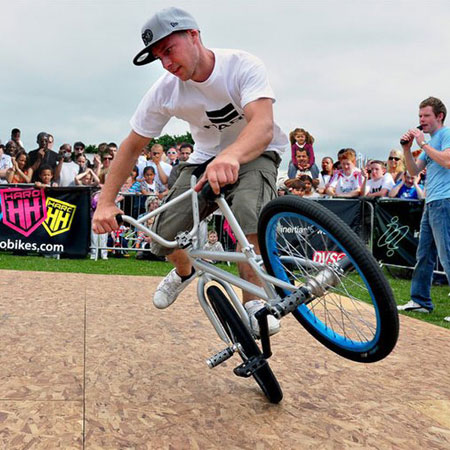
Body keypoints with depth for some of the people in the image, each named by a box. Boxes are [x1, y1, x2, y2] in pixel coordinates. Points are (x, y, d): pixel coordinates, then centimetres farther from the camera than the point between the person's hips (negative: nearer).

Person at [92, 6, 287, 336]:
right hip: (207, 157, 4)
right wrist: (106, 202, -18)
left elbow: (263, 125, -42)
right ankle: (185, 272, 28)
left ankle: (253, 303, -18)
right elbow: (132, 147, -9)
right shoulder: (164, 92, -15)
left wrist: (231, 155, -64)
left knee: (248, 210, -38)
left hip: (255, 154, -3)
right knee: (163, 237, -11)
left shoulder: (243, 66, -26)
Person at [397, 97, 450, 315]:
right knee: (424, 254, 13)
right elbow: (414, 171, 19)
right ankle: (420, 301, 21)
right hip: (431, 203, 10)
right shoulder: (431, 141, 23)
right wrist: (407, 149, 5)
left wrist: (423, 143, -13)